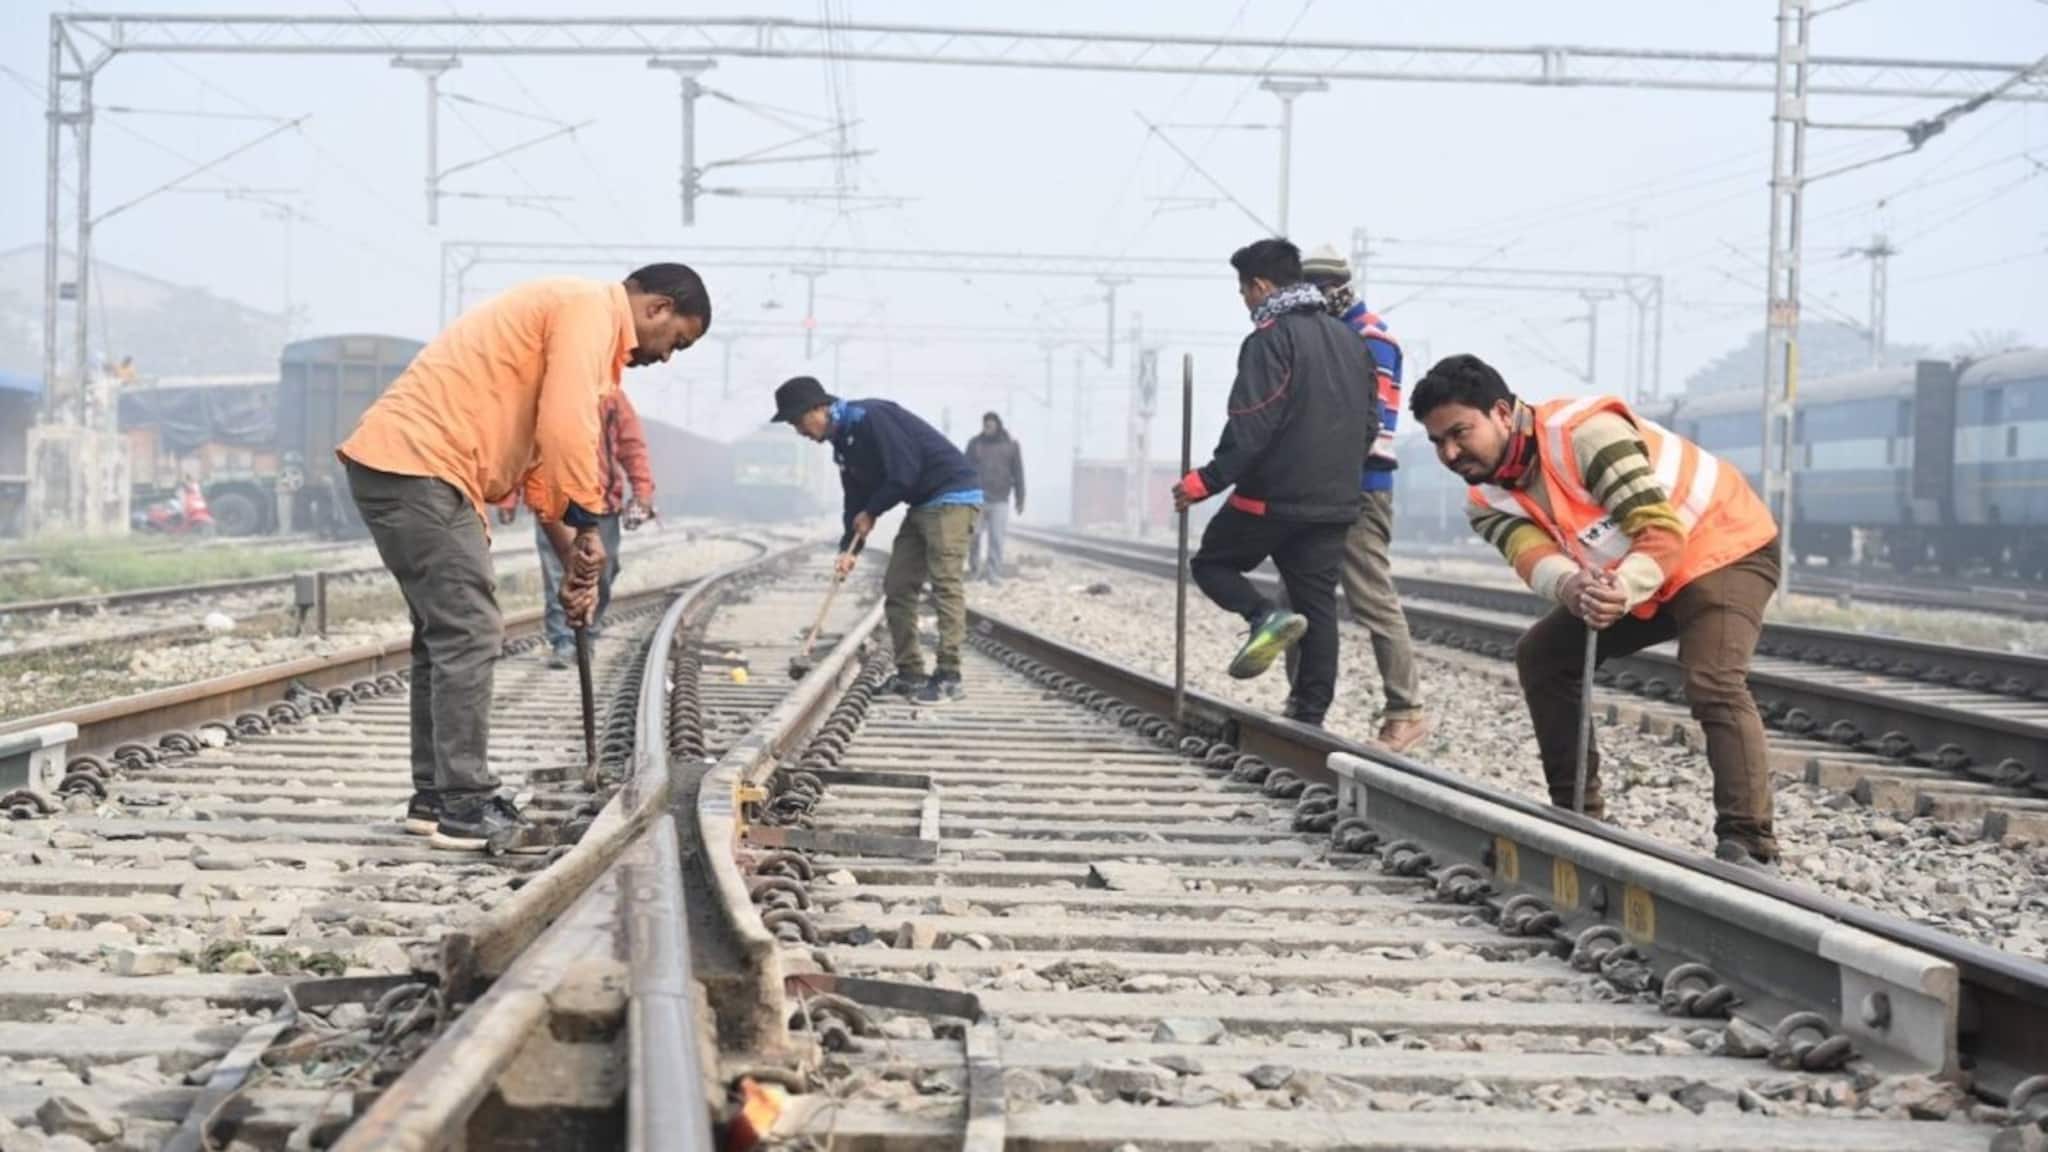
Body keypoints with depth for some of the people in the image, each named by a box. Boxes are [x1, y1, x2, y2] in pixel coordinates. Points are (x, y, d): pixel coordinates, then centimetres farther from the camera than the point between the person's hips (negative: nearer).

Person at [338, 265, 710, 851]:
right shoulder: (590, 307, -7)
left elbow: (540, 454, 26)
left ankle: (436, 796, 20)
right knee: (469, 632, -9)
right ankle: (466, 807, -6)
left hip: (396, 462, 11)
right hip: (417, 464, -11)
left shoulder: (570, 317, 25)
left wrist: (572, 560, 20)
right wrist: (588, 528, -11)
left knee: (445, 631, 15)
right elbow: (566, 430, -20)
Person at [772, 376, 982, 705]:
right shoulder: (843, 441, 11)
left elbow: (904, 474, -22)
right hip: (922, 505, 10)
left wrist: (871, 513, -8)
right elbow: (857, 498, 15)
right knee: (897, 587, 6)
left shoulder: (870, 418, -20)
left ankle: (949, 677, -14)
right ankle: (910, 674, 10)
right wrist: (849, 548, 4)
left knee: (945, 582, -14)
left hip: (952, 496, -10)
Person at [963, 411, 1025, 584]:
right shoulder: (975, 444, 6)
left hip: (1000, 500, 0)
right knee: (973, 535, -4)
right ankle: (974, 567, 16)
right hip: (976, 498, 0)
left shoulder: (1011, 445, 6)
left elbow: (1018, 473, 8)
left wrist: (1020, 499, 5)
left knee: (997, 539, -3)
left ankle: (993, 574, 1)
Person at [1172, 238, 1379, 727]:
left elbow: (1251, 426, -18)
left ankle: (1265, 616, -15)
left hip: (1274, 495, -7)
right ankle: (1310, 716, 4)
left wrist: (1208, 480, -14)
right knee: (1318, 604, 8)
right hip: (1335, 502, 7)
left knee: (1212, 563, 12)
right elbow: (1369, 422, 19)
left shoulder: (1271, 338, -11)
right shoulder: (1349, 339, 15)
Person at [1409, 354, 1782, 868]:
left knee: (1714, 684, -30)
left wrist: (1625, 589, -53)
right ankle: (1577, 816, 10)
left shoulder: (1585, 432, -30)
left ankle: (1747, 846, -35)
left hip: (1723, 548, -9)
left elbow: (1663, 530, -34)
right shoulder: (1487, 500, -5)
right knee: (1540, 653, 3)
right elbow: (1533, 555, -26)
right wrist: (1570, 585, -50)